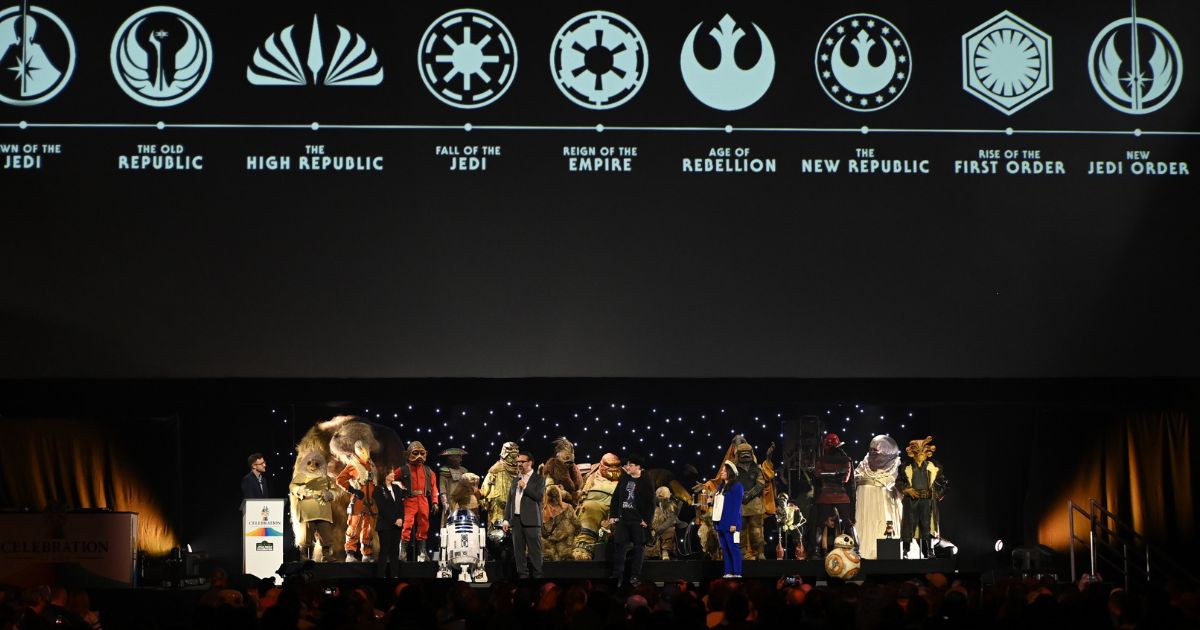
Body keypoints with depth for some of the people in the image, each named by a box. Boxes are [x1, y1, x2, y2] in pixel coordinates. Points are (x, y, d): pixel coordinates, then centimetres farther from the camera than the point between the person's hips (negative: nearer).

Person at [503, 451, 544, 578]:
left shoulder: (539, 479, 3)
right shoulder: (515, 480, 19)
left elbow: (539, 496, -12)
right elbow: (509, 500, 18)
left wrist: (525, 487, -8)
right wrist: (506, 519, 11)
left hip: (531, 520, -6)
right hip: (516, 520, 6)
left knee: (534, 550, -7)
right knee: (518, 551, 5)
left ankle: (537, 575, -4)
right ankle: (522, 575, 9)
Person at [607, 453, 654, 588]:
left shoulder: (646, 483, -5)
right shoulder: (623, 479, 8)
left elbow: (650, 503, -7)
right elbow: (615, 498, 12)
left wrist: (646, 520, -13)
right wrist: (612, 516, 6)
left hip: (638, 521, -4)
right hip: (622, 519, 4)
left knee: (639, 548, 1)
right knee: (619, 546, 0)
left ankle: (635, 577, 7)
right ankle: (617, 576, 4)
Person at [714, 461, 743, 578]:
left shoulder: (736, 486, -7)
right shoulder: (720, 486, 16)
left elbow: (736, 506, -13)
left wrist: (734, 524, -18)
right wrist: (714, 522, 11)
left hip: (730, 524, -8)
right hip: (720, 523, 8)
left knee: (733, 549, -6)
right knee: (725, 549, 8)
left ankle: (737, 574, -4)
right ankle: (728, 573, 12)